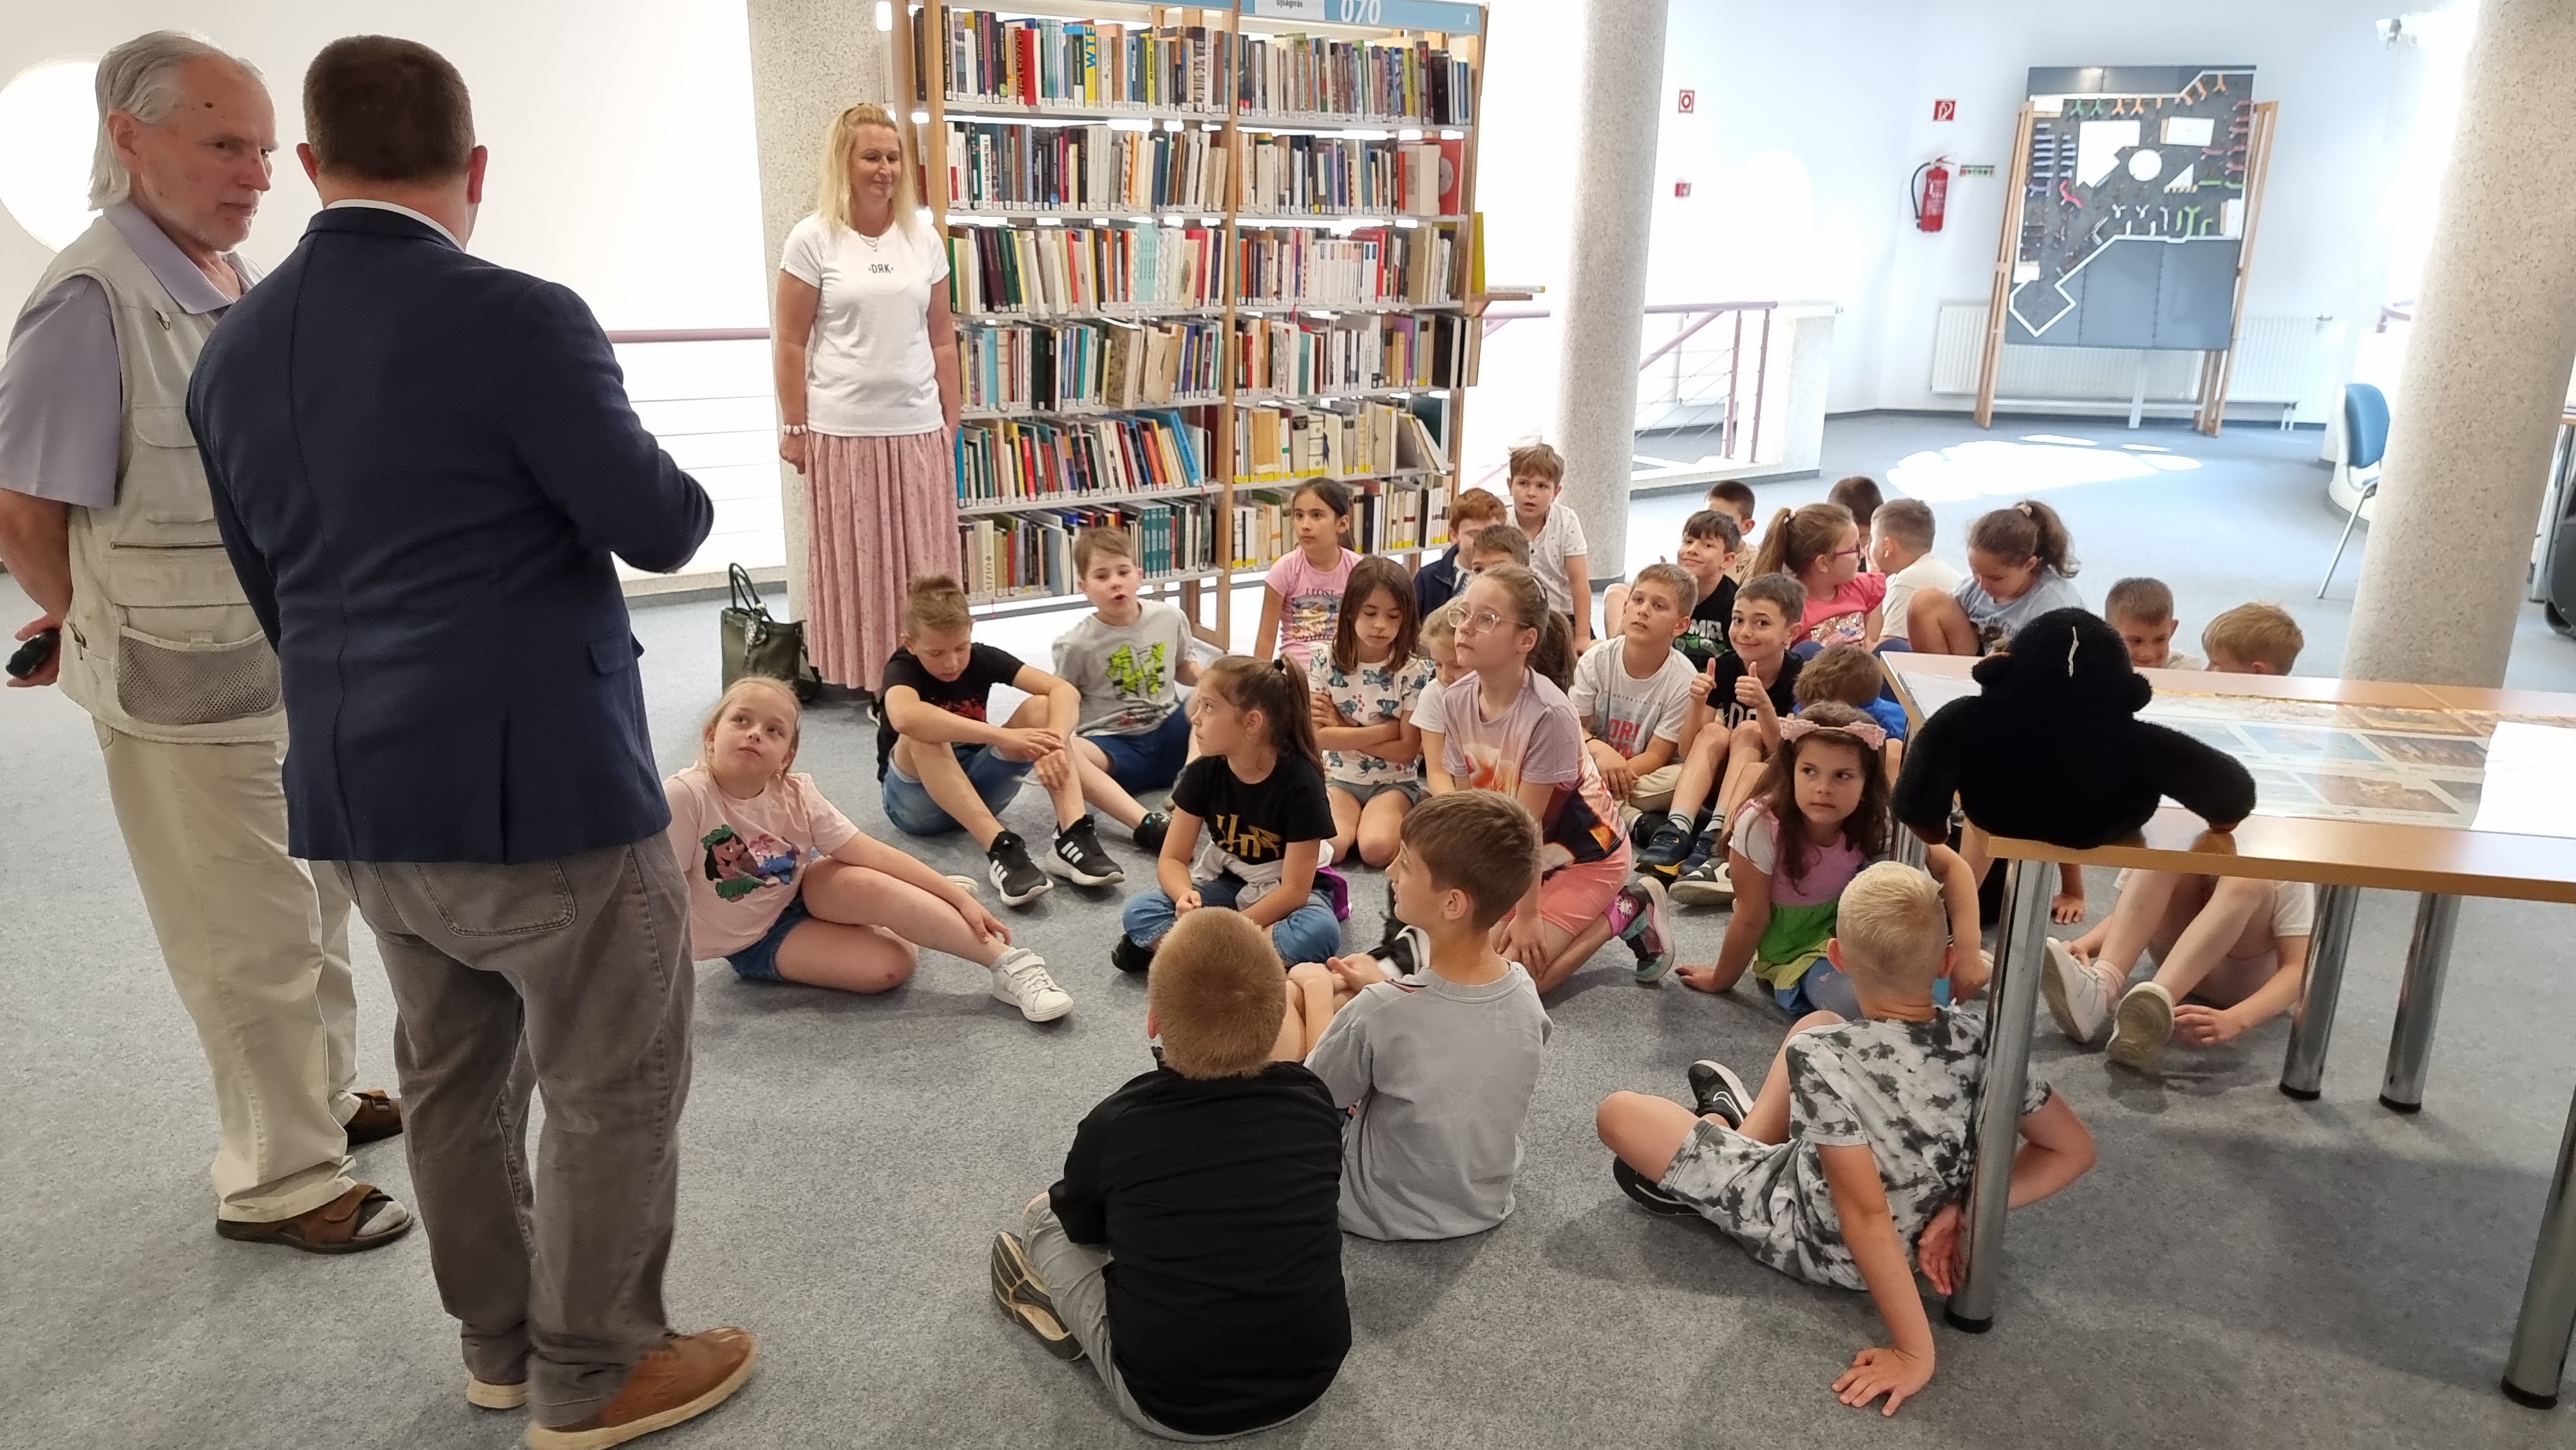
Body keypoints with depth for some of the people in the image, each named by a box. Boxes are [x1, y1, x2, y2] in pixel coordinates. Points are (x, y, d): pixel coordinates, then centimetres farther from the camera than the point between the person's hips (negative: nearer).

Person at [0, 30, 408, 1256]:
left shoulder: (243, 288, 5)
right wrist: (110, 641, -2)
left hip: (295, 669, 8)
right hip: (187, 695, -8)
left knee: (312, 902, 21)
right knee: (254, 943, 3)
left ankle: (325, 1096, 40)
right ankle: (281, 1182, 19)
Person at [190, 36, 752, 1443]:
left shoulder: (231, 349, 6)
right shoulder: (515, 318, -17)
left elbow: (269, 588, 13)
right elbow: (661, 527, -11)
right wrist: (683, 489, 12)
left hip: (357, 790, 8)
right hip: (540, 784, -7)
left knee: (452, 1078, 21)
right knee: (615, 1087, 9)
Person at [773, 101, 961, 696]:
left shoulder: (924, 238, 8)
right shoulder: (813, 239, -3)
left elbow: (942, 339, 12)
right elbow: (789, 344, -2)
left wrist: (951, 419, 9)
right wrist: (795, 429, -4)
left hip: (918, 428, 3)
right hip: (843, 430, -3)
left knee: (923, 564, 7)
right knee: (855, 562, 4)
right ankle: (868, 679, 13)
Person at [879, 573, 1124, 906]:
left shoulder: (983, 658, -9)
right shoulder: (903, 668, -20)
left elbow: (1065, 691, -21)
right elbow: (904, 717, -46)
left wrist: (1054, 744, -42)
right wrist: (1002, 736, -48)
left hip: (977, 785, 4)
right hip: (916, 802, -4)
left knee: (1040, 708, -19)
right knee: (923, 735, -36)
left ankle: (1073, 836, -36)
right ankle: (1000, 848, -46)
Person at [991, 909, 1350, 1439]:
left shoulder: (1114, 1124, -18)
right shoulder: (1313, 1101, -11)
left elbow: (1082, 1226, 4)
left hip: (1172, 1405, -2)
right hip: (1311, 1380, 3)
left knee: (1043, 1215, 12)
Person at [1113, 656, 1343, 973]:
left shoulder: (1300, 782, -23)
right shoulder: (1203, 772, -12)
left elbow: (1294, 889, -22)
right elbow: (1171, 858, -8)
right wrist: (1186, 897, -31)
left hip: (1286, 894, -3)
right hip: (1227, 884, 3)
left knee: (1318, 933, -38)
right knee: (1138, 913, -21)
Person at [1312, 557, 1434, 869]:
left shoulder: (1414, 671, -10)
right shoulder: (1328, 663, -5)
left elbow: (1407, 749, -11)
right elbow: (1320, 735, -10)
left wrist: (1343, 731, -10)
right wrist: (1386, 728, -14)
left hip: (1393, 782, -1)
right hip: (1340, 778, 2)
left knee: (1375, 849, -29)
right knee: (1329, 846, -27)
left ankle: (1392, 824, 3)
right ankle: (1358, 820, 4)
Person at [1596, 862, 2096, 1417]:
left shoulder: (1821, 1056, -35)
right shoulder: (1978, 1035, -19)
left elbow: (1866, 1215, -36)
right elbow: (2074, 1149, -10)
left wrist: (1914, 1352, -28)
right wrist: (1963, 1208, -13)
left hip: (1814, 1239, -6)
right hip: (1920, 1224, 6)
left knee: (1617, 1113, 0)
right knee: (1815, 1022, 17)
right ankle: (1741, 1138, 34)